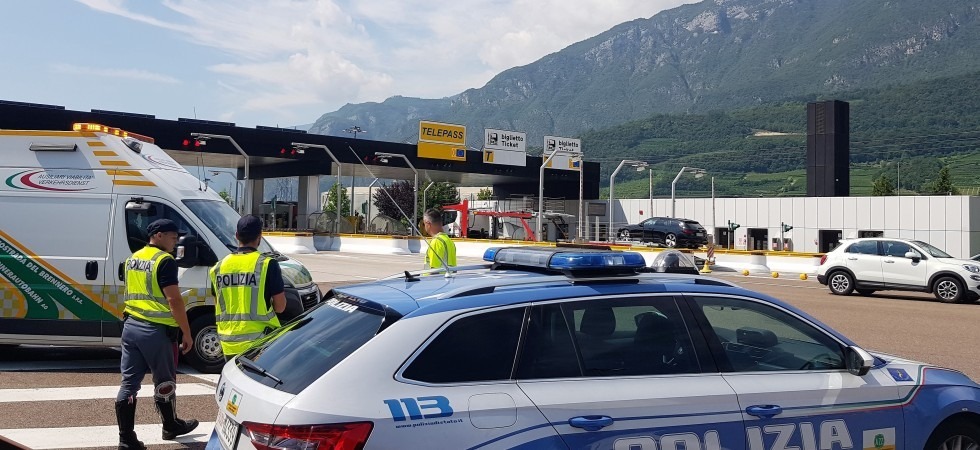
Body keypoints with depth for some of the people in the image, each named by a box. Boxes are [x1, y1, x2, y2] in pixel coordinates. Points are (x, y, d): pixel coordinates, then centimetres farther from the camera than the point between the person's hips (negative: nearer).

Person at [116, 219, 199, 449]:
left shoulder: (133, 258, 14)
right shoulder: (165, 261, -13)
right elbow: (174, 300, -19)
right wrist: (186, 333, -14)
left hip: (131, 326, 7)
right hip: (156, 330, -7)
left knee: (129, 382, 5)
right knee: (164, 382, 11)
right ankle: (171, 426, 29)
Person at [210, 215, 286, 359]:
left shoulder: (219, 267, 7)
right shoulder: (267, 264, -9)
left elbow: (218, 307, 16)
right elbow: (280, 307, -7)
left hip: (229, 344, 5)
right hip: (258, 342, -5)